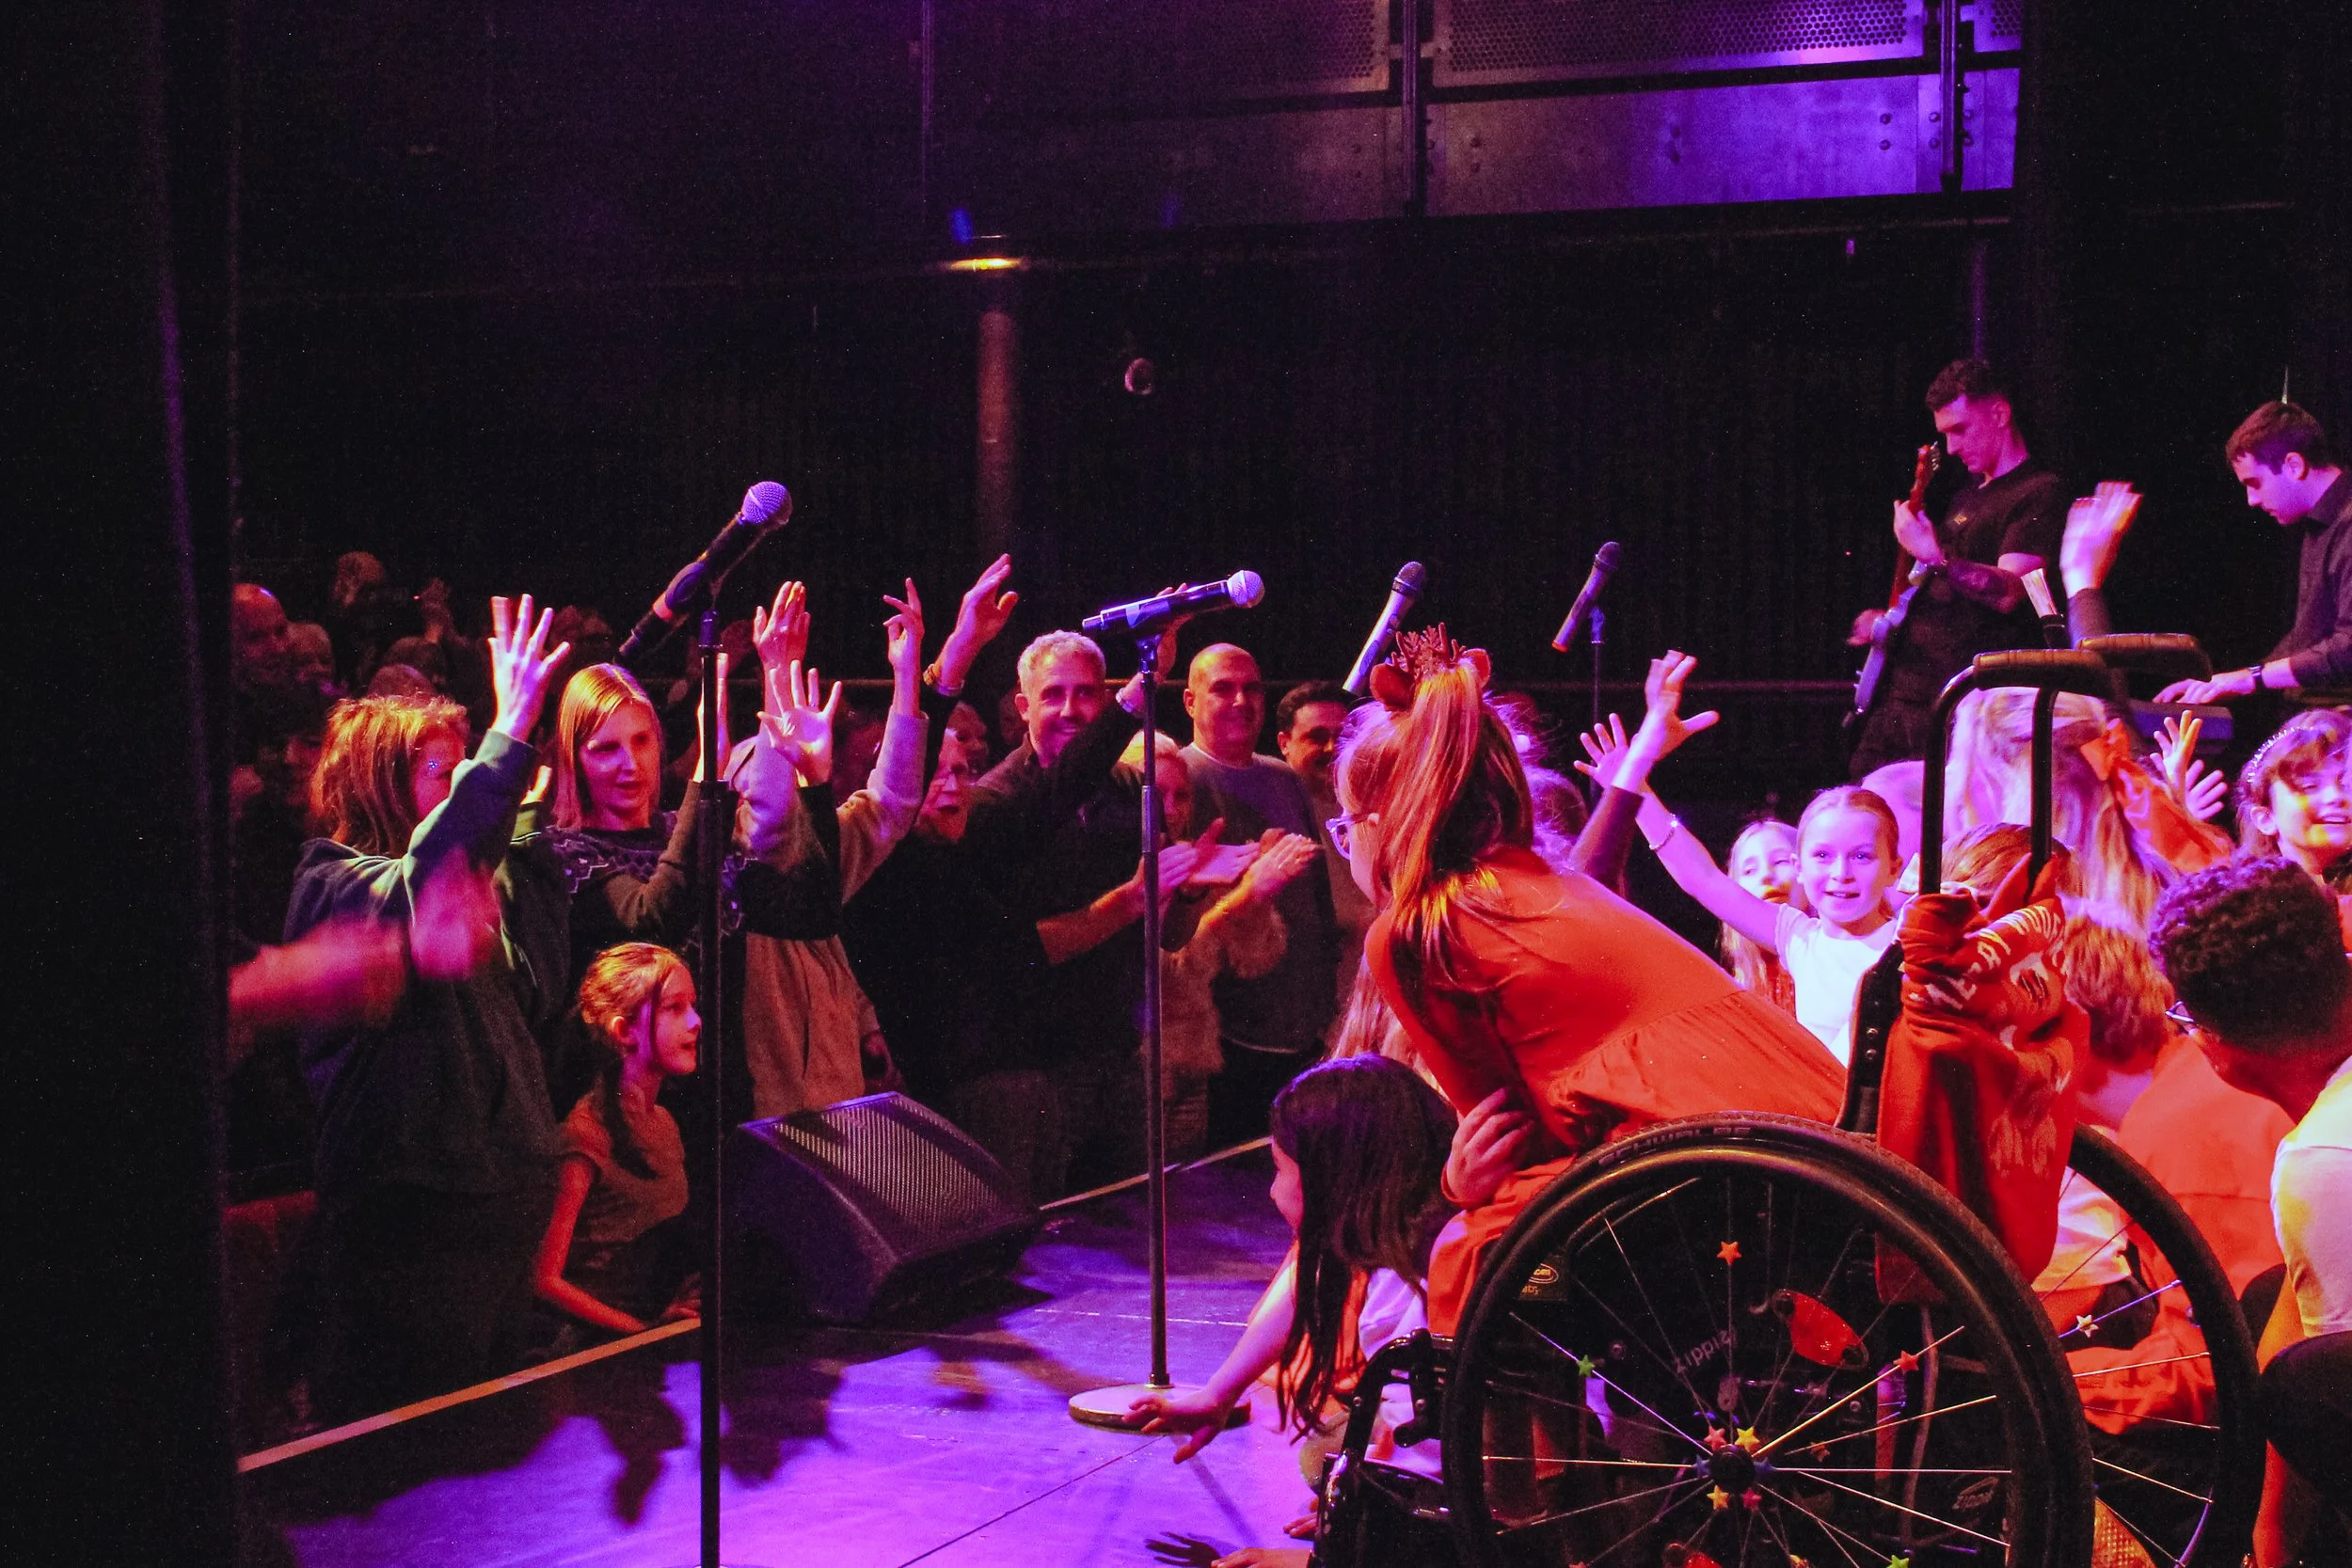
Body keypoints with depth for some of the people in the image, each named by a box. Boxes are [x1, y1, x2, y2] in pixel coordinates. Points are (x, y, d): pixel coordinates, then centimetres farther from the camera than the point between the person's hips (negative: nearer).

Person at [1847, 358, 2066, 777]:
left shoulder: (2038, 493, -7)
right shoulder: (1970, 497, 22)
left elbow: (2008, 593, -20)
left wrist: (1937, 558, -32)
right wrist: (1887, 618, 13)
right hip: (1901, 688, 9)